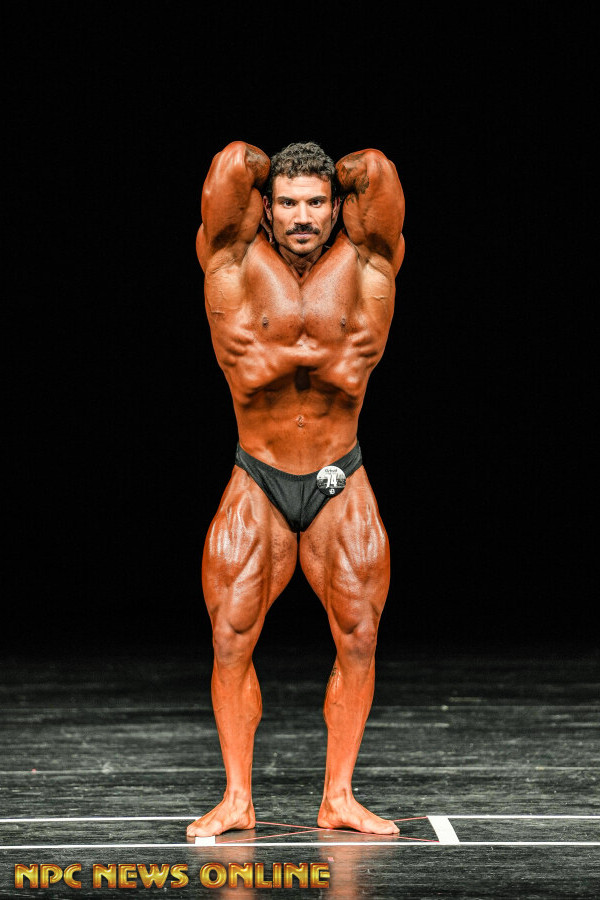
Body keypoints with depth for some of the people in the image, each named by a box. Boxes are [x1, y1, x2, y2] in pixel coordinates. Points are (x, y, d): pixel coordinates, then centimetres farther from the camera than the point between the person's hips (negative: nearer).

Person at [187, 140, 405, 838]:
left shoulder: (365, 268, -7)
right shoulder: (235, 268, -9)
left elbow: (377, 171, -16)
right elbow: (234, 162, -16)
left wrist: (337, 178, 3)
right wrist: (269, 177, 4)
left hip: (341, 489, 1)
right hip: (257, 486, -1)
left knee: (358, 641, -1)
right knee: (231, 641, -6)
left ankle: (338, 798, 9)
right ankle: (236, 799, 4)